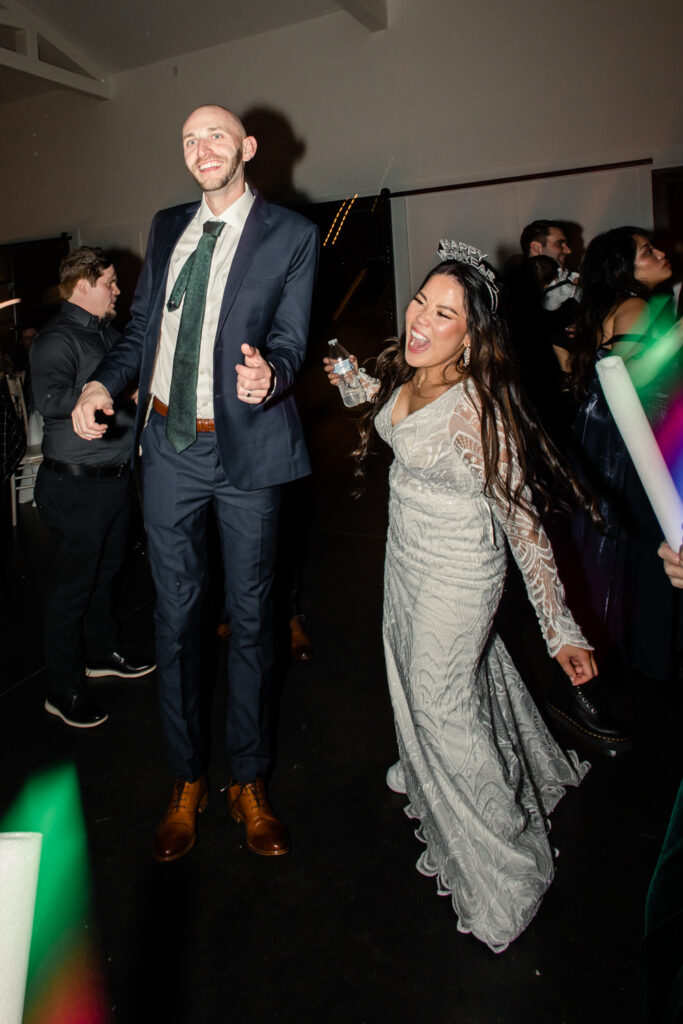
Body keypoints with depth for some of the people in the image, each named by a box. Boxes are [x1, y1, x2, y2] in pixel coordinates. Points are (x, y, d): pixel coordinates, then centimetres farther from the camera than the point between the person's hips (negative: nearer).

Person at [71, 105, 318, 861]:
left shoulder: (291, 236, -1)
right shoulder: (167, 227, 13)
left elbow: (289, 338, -7)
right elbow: (142, 326, 14)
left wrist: (269, 372, -31)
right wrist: (103, 382, -4)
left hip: (245, 447, -3)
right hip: (169, 444, 4)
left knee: (249, 615, 9)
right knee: (175, 614, 10)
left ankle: (249, 781, 29)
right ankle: (187, 778, 30)